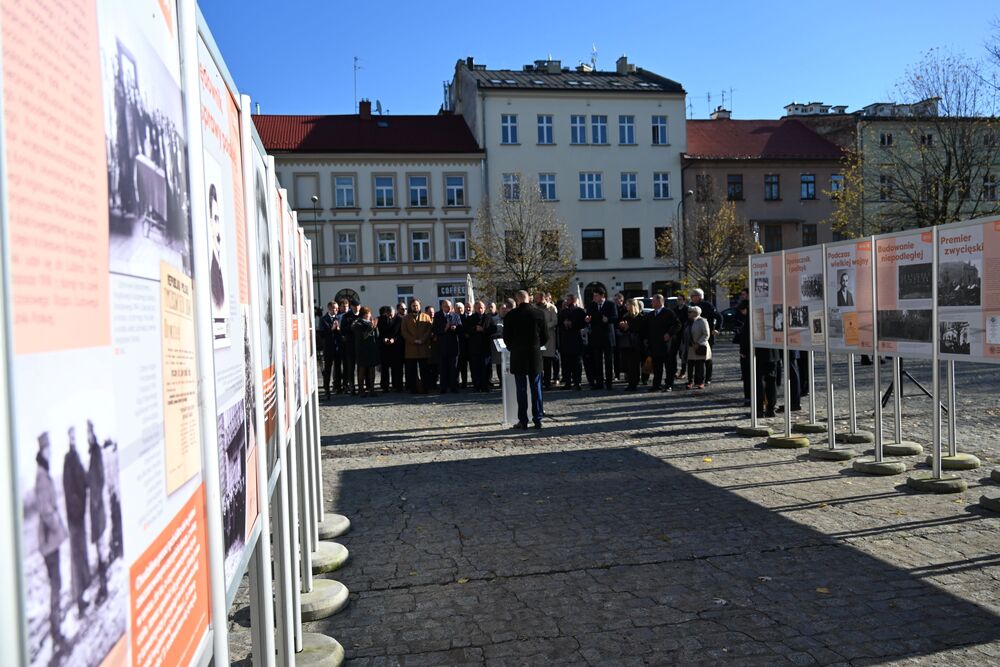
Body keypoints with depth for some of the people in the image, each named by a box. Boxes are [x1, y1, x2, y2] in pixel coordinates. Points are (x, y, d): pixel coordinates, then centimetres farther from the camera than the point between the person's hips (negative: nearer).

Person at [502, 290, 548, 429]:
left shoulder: (510, 316, -8)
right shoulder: (539, 314, -3)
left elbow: (506, 338, -2)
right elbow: (545, 337, 1)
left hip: (518, 357, -1)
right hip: (535, 357, 1)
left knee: (521, 390, 5)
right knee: (536, 389, 8)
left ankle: (523, 420, 6)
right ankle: (537, 419, 10)